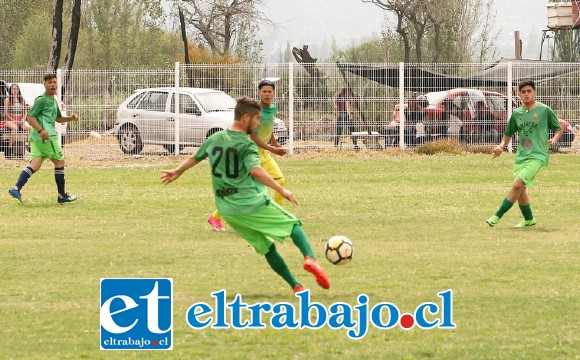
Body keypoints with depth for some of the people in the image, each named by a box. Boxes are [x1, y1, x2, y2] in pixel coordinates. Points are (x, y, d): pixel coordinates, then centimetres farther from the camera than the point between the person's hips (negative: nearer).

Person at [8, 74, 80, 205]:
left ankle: (16, 189, -16)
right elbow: (30, 117, -13)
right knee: (59, 162, 2)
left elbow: (58, 118, 35)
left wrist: (70, 118, 17)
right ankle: (62, 196, 10)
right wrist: (40, 130, -25)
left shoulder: (53, 101, 22)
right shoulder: (41, 100, -8)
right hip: (46, 136, -9)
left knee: (35, 165, -2)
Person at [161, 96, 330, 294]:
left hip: (227, 210, 6)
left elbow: (194, 158, 26)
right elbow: (256, 170, -29)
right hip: (253, 203, -6)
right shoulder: (247, 146, -11)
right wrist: (282, 190, -31)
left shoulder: (214, 139, 10)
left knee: (267, 247, 16)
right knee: (293, 225, 5)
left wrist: (177, 172, 45)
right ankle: (310, 258, -23)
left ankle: (296, 286, 12)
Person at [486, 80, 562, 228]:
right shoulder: (517, 113, 10)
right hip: (521, 156, 6)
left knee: (517, 185, -18)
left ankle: (497, 217, -16)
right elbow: (508, 133, 21)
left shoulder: (544, 110, -2)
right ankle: (529, 219, 28)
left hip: (537, 156, -6)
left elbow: (558, 129, 6)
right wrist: (501, 146, 2)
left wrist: (554, 139, -15)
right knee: (520, 189, 9)